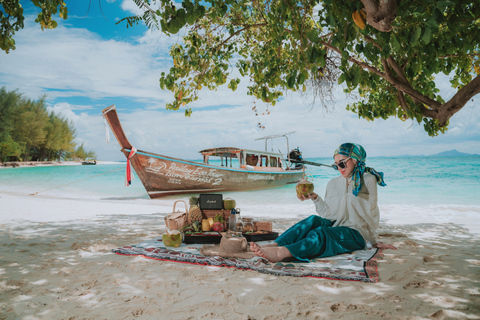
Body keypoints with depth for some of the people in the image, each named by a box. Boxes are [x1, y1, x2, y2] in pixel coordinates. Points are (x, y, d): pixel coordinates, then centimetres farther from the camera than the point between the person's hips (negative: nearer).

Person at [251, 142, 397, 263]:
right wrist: (315, 198, -4)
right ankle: (273, 245, -46)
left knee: (321, 232, -34)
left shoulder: (368, 180, 5)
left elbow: (371, 213, 6)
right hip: (334, 226, 4)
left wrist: (374, 241, 9)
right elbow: (328, 213, 10)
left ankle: (281, 253, -58)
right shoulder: (333, 184, 16)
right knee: (313, 220, -29)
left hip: (356, 233, -4)